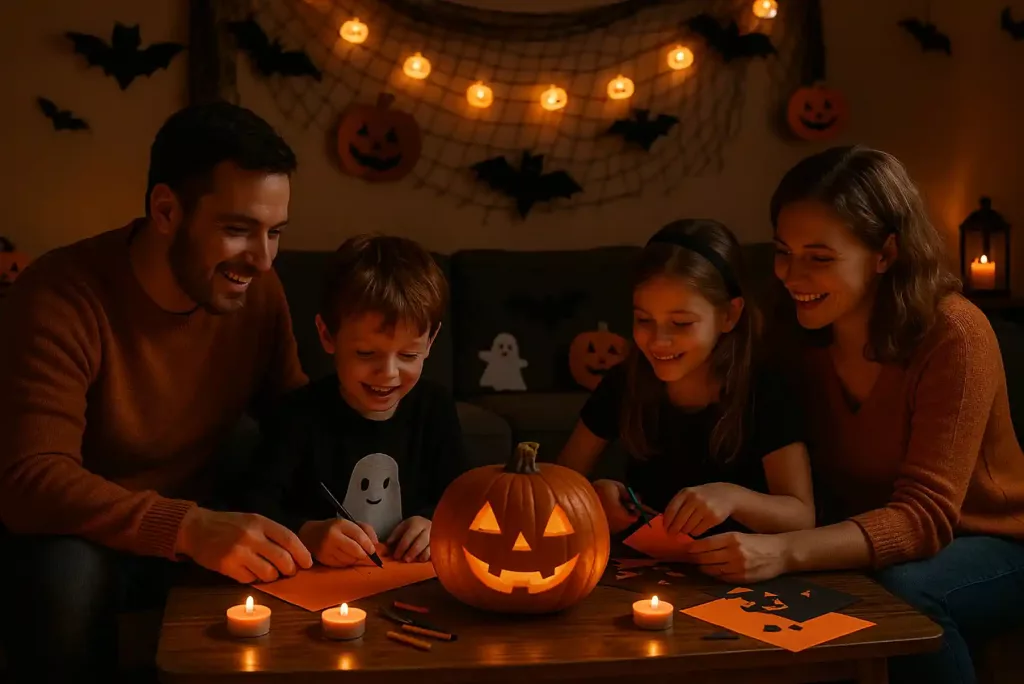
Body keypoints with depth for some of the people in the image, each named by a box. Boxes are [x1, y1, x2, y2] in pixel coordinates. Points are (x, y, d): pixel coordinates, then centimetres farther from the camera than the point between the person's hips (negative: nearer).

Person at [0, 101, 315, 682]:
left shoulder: (258, 290, -7)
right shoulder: (61, 300, -25)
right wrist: (187, 527, -47)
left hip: (197, 526, 5)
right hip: (88, 535, -4)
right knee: (68, 570, -36)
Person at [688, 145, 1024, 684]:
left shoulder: (952, 337, -24)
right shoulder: (801, 336, -7)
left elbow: (925, 515, -29)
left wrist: (786, 552, -44)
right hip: (866, 542, 4)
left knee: (903, 593, -34)